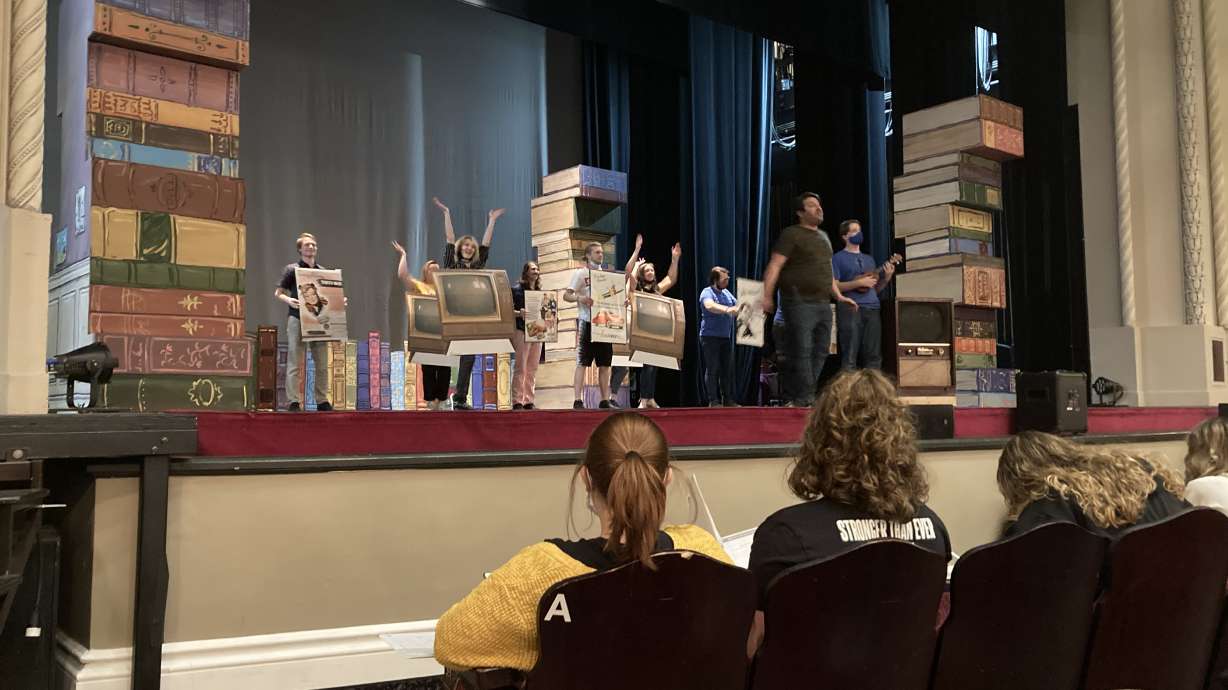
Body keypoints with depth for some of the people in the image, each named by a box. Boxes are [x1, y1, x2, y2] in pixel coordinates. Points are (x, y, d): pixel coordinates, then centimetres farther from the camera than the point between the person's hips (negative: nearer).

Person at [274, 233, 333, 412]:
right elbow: (277, 293, 2)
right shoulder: (292, 269, 3)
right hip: (297, 319, -4)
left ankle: (322, 400, 13)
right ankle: (294, 401, -1)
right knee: (295, 363, -4)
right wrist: (288, 300, -18)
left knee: (322, 363, 5)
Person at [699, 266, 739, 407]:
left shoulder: (727, 293, 15)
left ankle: (728, 400, 12)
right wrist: (727, 310, -45)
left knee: (727, 369, 7)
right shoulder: (707, 292, -9)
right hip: (710, 336, -7)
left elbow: (738, 306, 17)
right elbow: (710, 306, -30)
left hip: (726, 337, 7)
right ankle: (713, 401, -2)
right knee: (712, 369, -4)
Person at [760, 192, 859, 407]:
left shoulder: (823, 237, 22)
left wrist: (839, 296, 24)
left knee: (819, 353, 6)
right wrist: (767, 296, -21)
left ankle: (793, 398, 12)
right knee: (801, 353, -10)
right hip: (800, 303, -8)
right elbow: (774, 266, -11)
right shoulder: (792, 234, -3)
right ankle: (804, 399, -7)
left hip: (823, 304, 8)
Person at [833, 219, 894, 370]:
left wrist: (887, 278, 4)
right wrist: (859, 282, -13)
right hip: (850, 309, -6)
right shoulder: (838, 258, 5)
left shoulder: (869, 259, 24)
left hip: (873, 308, 6)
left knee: (874, 355, 2)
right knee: (850, 355, -10)